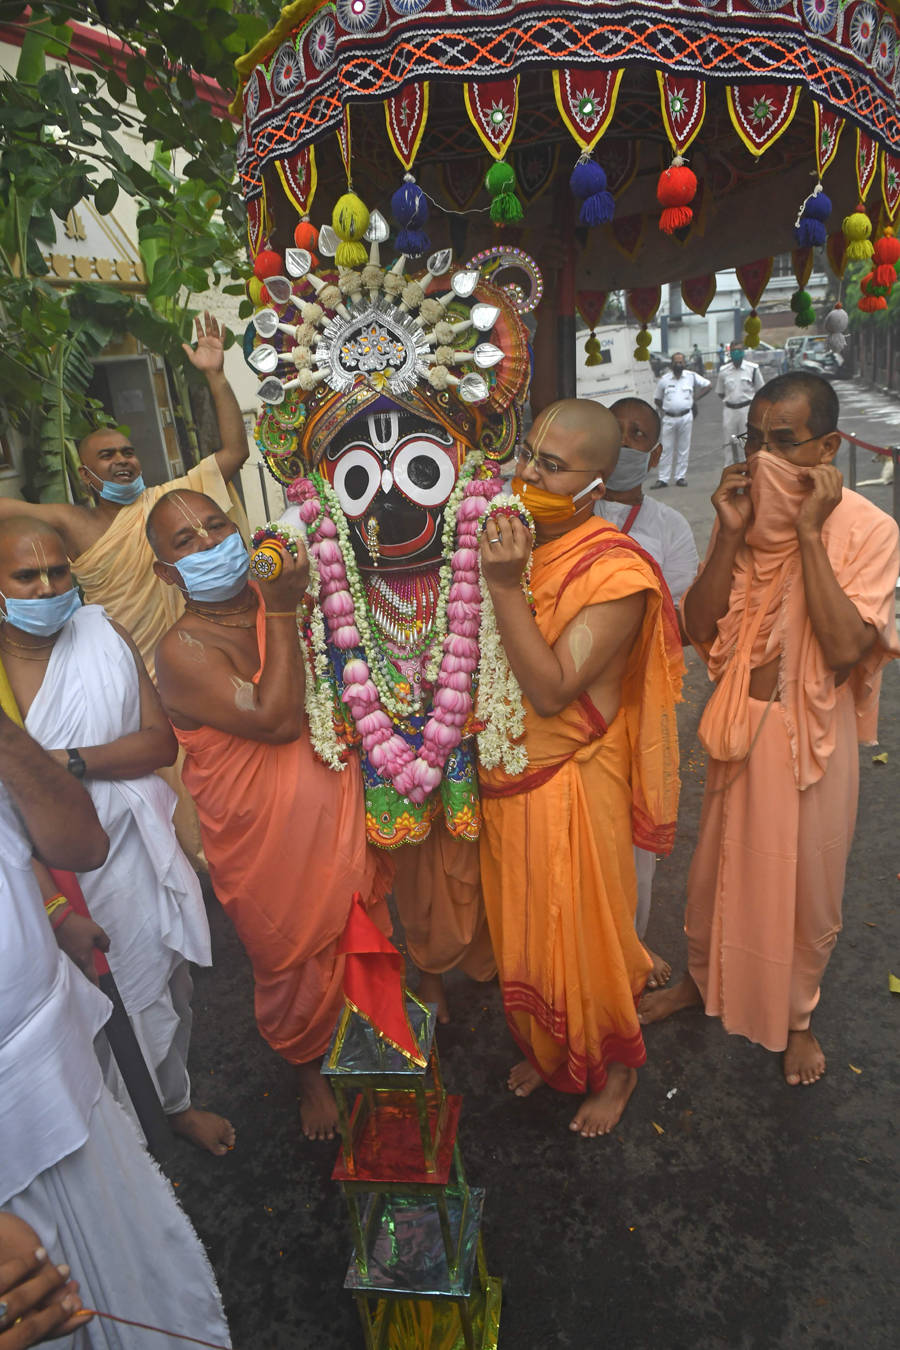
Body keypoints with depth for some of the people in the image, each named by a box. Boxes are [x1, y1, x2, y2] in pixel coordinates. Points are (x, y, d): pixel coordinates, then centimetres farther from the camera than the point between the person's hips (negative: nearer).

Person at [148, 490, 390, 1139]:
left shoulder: (282, 598, -2)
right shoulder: (182, 649, -18)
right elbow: (277, 720, -29)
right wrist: (282, 614, -24)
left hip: (343, 811, 5)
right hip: (269, 837, -4)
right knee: (295, 960, 17)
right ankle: (312, 1072, 47)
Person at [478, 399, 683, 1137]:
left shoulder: (616, 573, -21)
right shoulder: (511, 542, 0)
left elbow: (551, 690, -27)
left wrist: (506, 586, -31)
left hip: (572, 784, -6)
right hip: (506, 776, 6)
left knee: (583, 932, 12)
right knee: (522, 927, 22)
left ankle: (615, 1067, 42)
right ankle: (545, 1049, 50)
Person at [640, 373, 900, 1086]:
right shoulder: (745, 513, -2)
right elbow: (698, 629, -8)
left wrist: (809, 532, -25)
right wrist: (733, 535, -18)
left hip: (815, 737, -3)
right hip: (739, 728, 3)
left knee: (807, 885, 15)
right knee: (718, 870, 19)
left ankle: (796, 1015, 42)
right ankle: (702, 981, 46)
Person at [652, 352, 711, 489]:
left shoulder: (691, 376, 3)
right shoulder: (664, 379, 2)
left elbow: (708, 385, 12)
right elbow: (657, 399, 12)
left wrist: (695, 397, 5)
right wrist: (665, 410, 2)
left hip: (686, 417, 1)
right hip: (669, 418, 0)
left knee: (683, 449, 5)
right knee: (666, 448, 0)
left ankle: (681, 477, 12)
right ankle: (663, 479, 4)